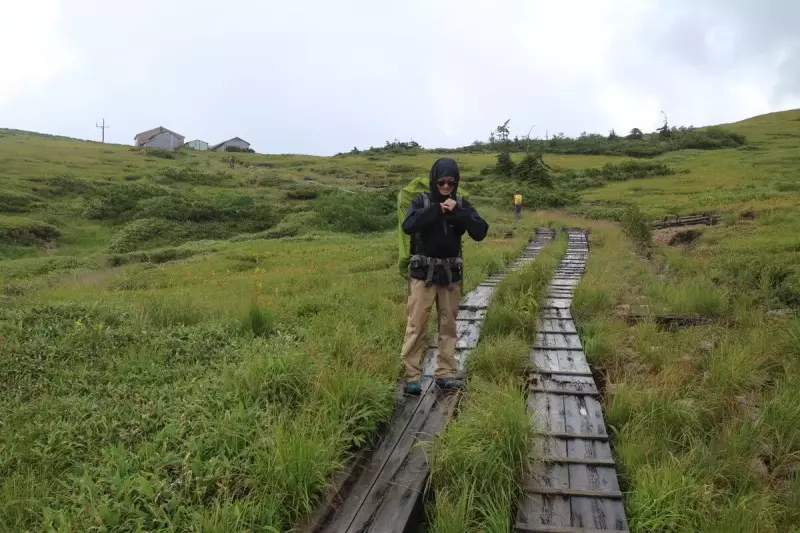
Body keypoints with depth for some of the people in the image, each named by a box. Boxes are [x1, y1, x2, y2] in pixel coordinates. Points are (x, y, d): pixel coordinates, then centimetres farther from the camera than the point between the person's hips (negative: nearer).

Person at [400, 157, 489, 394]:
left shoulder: (461, 204, 4)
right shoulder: (422, 201, -4)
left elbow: (480, 232, -8)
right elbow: (408, 226, -23)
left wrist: (458, 212, -18)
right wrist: (436, 209, -24)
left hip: (451, 273, 3)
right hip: (423, 272, -3)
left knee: (448, 325, 9)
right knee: (417, 325, -3)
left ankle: (446, 373, 20)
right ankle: (411, 376, 5)